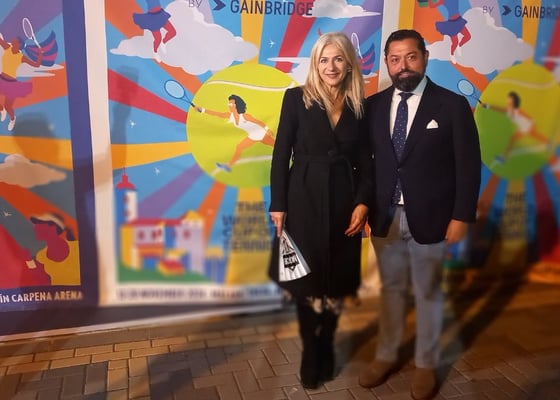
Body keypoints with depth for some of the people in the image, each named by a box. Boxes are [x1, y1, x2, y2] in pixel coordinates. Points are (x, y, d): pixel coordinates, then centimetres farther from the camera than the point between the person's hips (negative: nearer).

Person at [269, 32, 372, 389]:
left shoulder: (360, 107, 6)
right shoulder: (297, 98, -1)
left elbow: (366, 162, 6)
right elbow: (281, 155, -2)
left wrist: (363, 202, -7)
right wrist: (278, 204, -6)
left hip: (345, 202, 2)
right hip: (305, 200, -2)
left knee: (337, 280, 11)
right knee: (307, 279, 6)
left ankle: (326, 349, 32)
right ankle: (311, 355, 26)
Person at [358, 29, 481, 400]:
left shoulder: (453, 105, -6)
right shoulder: (373, 105, 2)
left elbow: (469, 165, -6)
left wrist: (462, 216, -10)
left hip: (430, 219, -2)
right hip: (385, 218, 3)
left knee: (428, 293, 13)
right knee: (391, 289, 17)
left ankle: (426, 365, 31)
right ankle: (386, 356, 35)